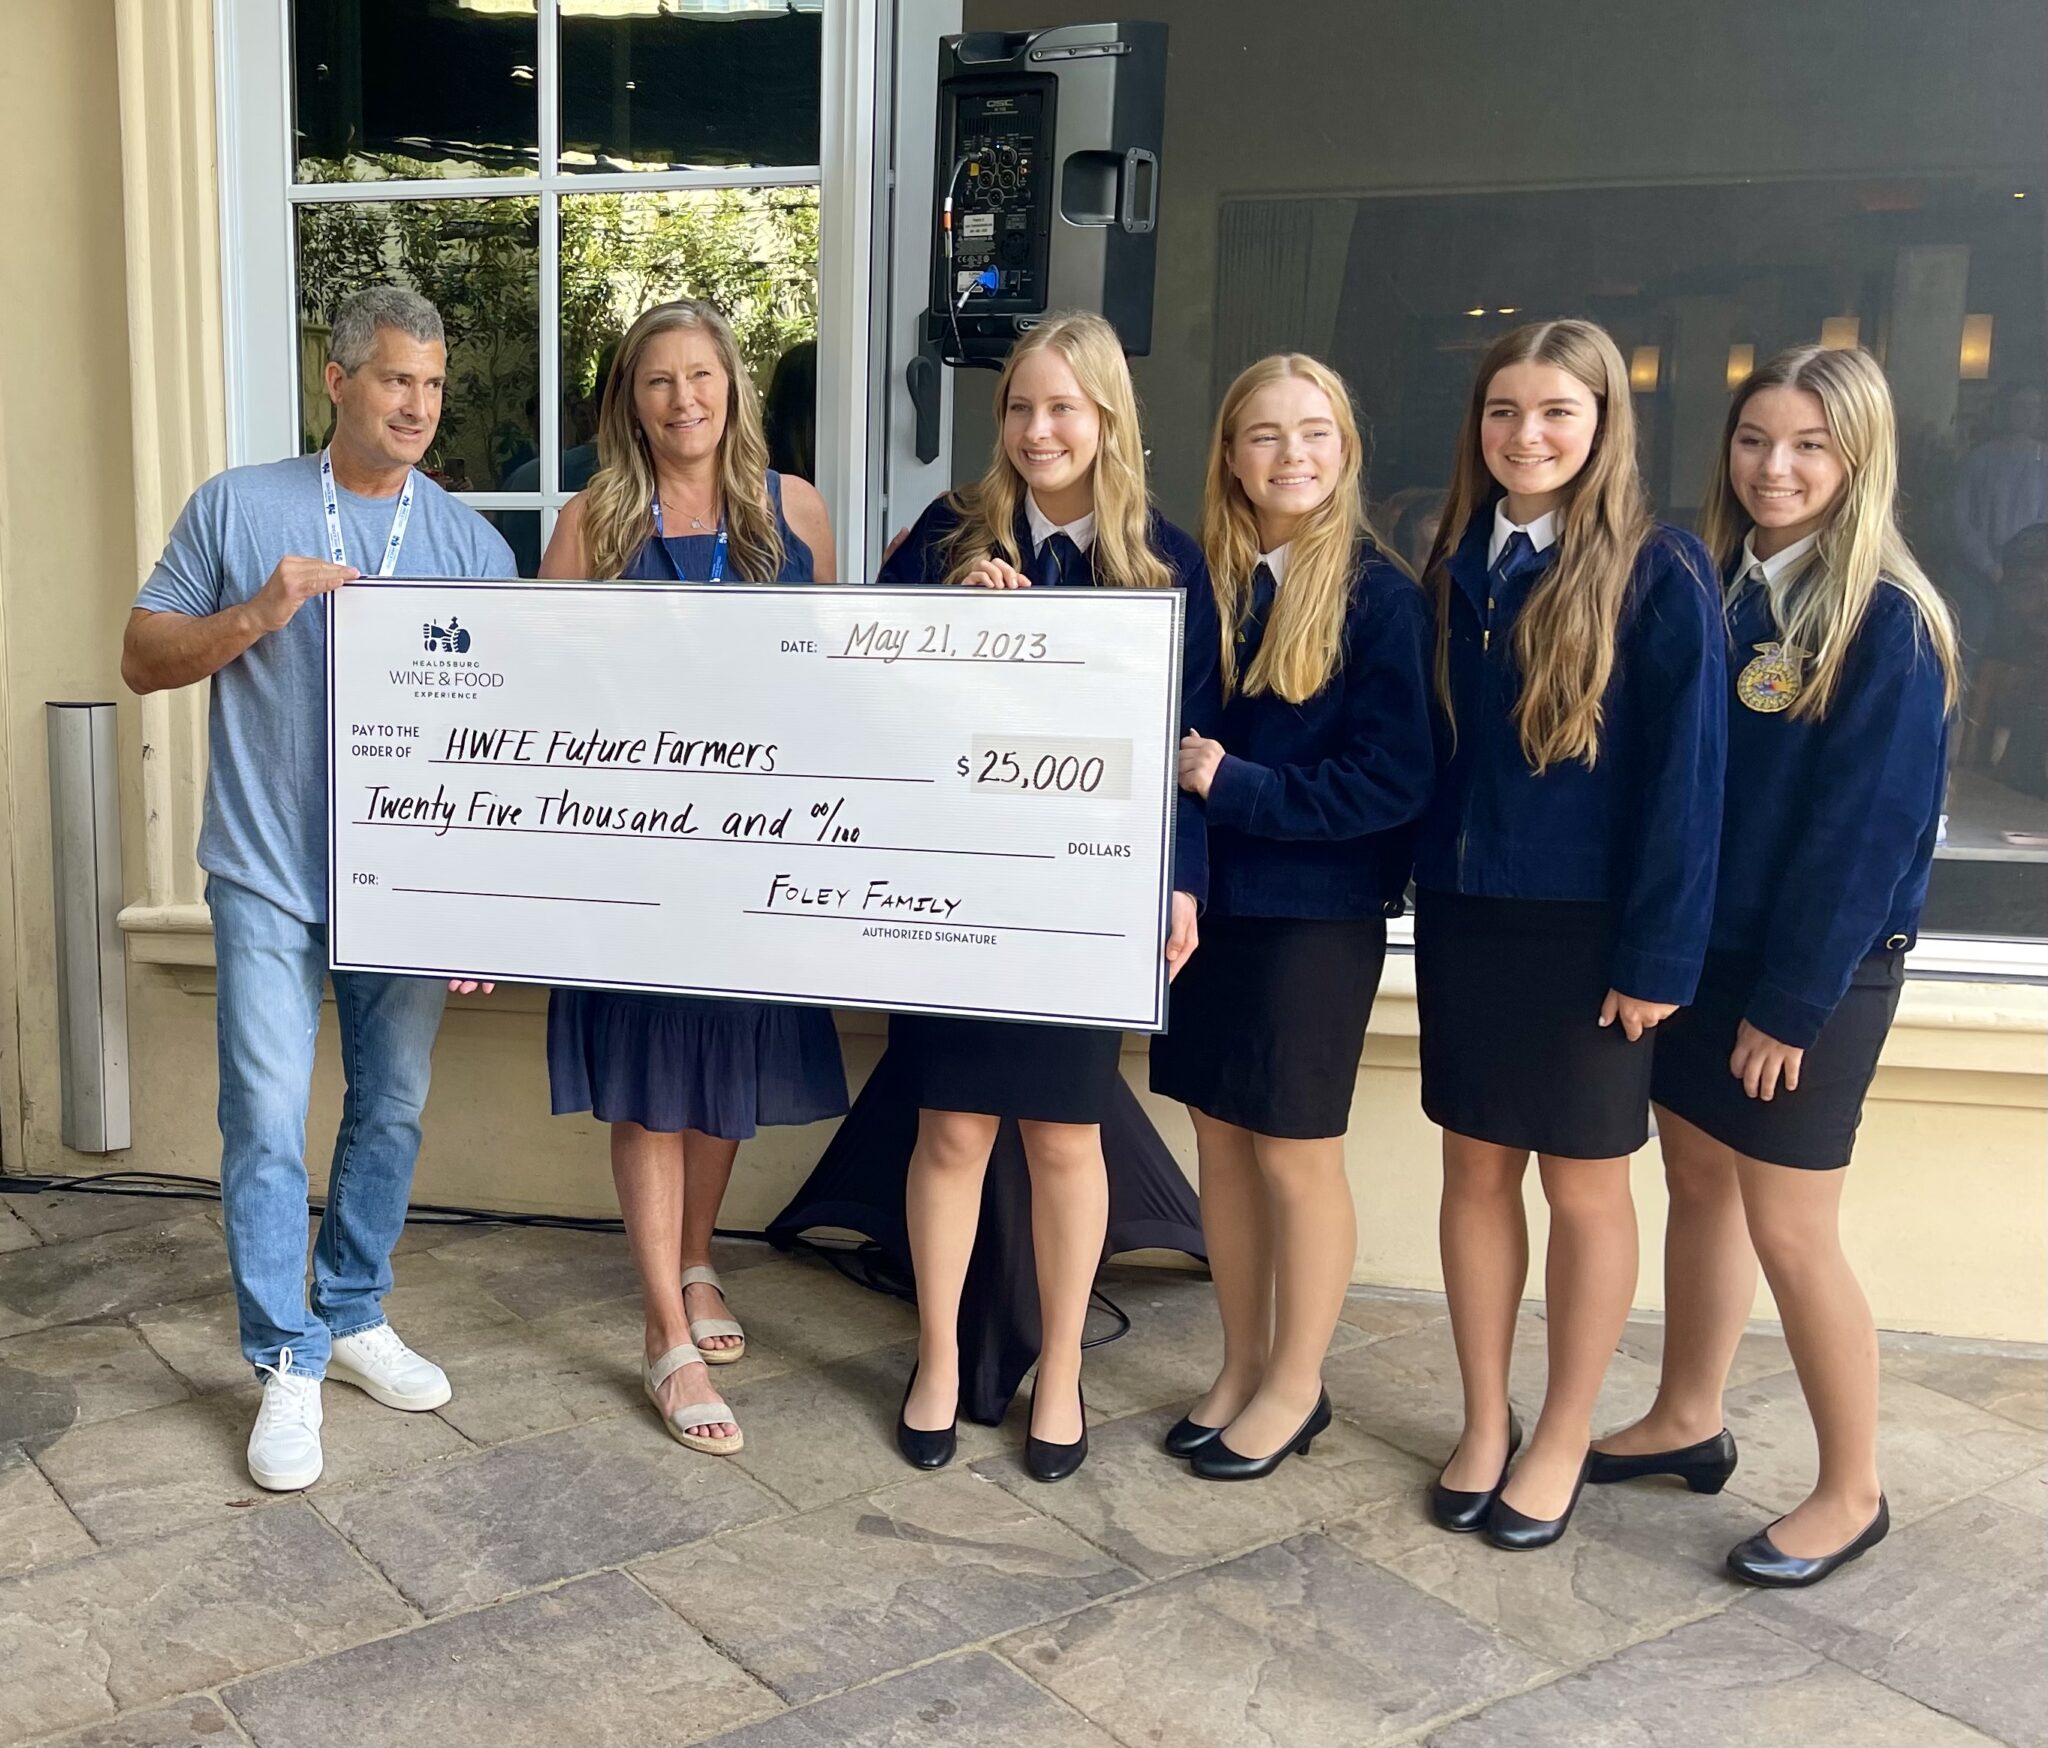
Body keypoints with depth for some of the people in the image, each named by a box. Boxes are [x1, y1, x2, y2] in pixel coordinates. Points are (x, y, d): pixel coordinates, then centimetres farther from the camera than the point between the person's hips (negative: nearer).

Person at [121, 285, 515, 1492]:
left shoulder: (470, 542, 5)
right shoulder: (237, 509, 1)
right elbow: (143, 659, 2)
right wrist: (259, 614, -16)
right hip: (271, 876, -2)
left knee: (393, 1110, 12)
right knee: (269, 1119, -3)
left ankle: (355, 1317, 31)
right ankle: (288, 1365, 11)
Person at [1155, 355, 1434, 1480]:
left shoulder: (1380, 597, -9)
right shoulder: (1204, 582, 4)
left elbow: (1395, 778, -13)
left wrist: (1240, 787, -17)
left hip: (1318, 913, -5)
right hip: (1207, 901, 5)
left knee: (1297, 1157, 7)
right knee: (1220, 1141, 14)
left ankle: (1296, 1386, 25)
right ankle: (1242, 1364, 31)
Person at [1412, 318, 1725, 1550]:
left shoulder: (1660, 574, -10)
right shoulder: (1459, 562, 6)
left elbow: (1687, 774, -12)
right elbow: (1428, 747, 9)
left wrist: (1661, 953, -15)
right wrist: (1428, 891, 2)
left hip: (1587, 928, -5)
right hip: (1463, 916, 5)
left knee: (1584, 1184, 8)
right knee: (1475, 1168, 12)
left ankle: (1565, 1440, 24)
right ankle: (1484, 1422, 28)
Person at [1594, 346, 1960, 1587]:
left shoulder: (1887, 620, -14)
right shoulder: (1712, 588, 6)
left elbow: (1867, 825, -16)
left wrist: (1792, 999, -16)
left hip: (1815, 969, -6)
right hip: (1702, 946, 7)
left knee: (1790, 1231, 0)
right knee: (1700, 1182, 16)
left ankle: (1852, 1494, 18)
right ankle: (1688, 1423, 34)